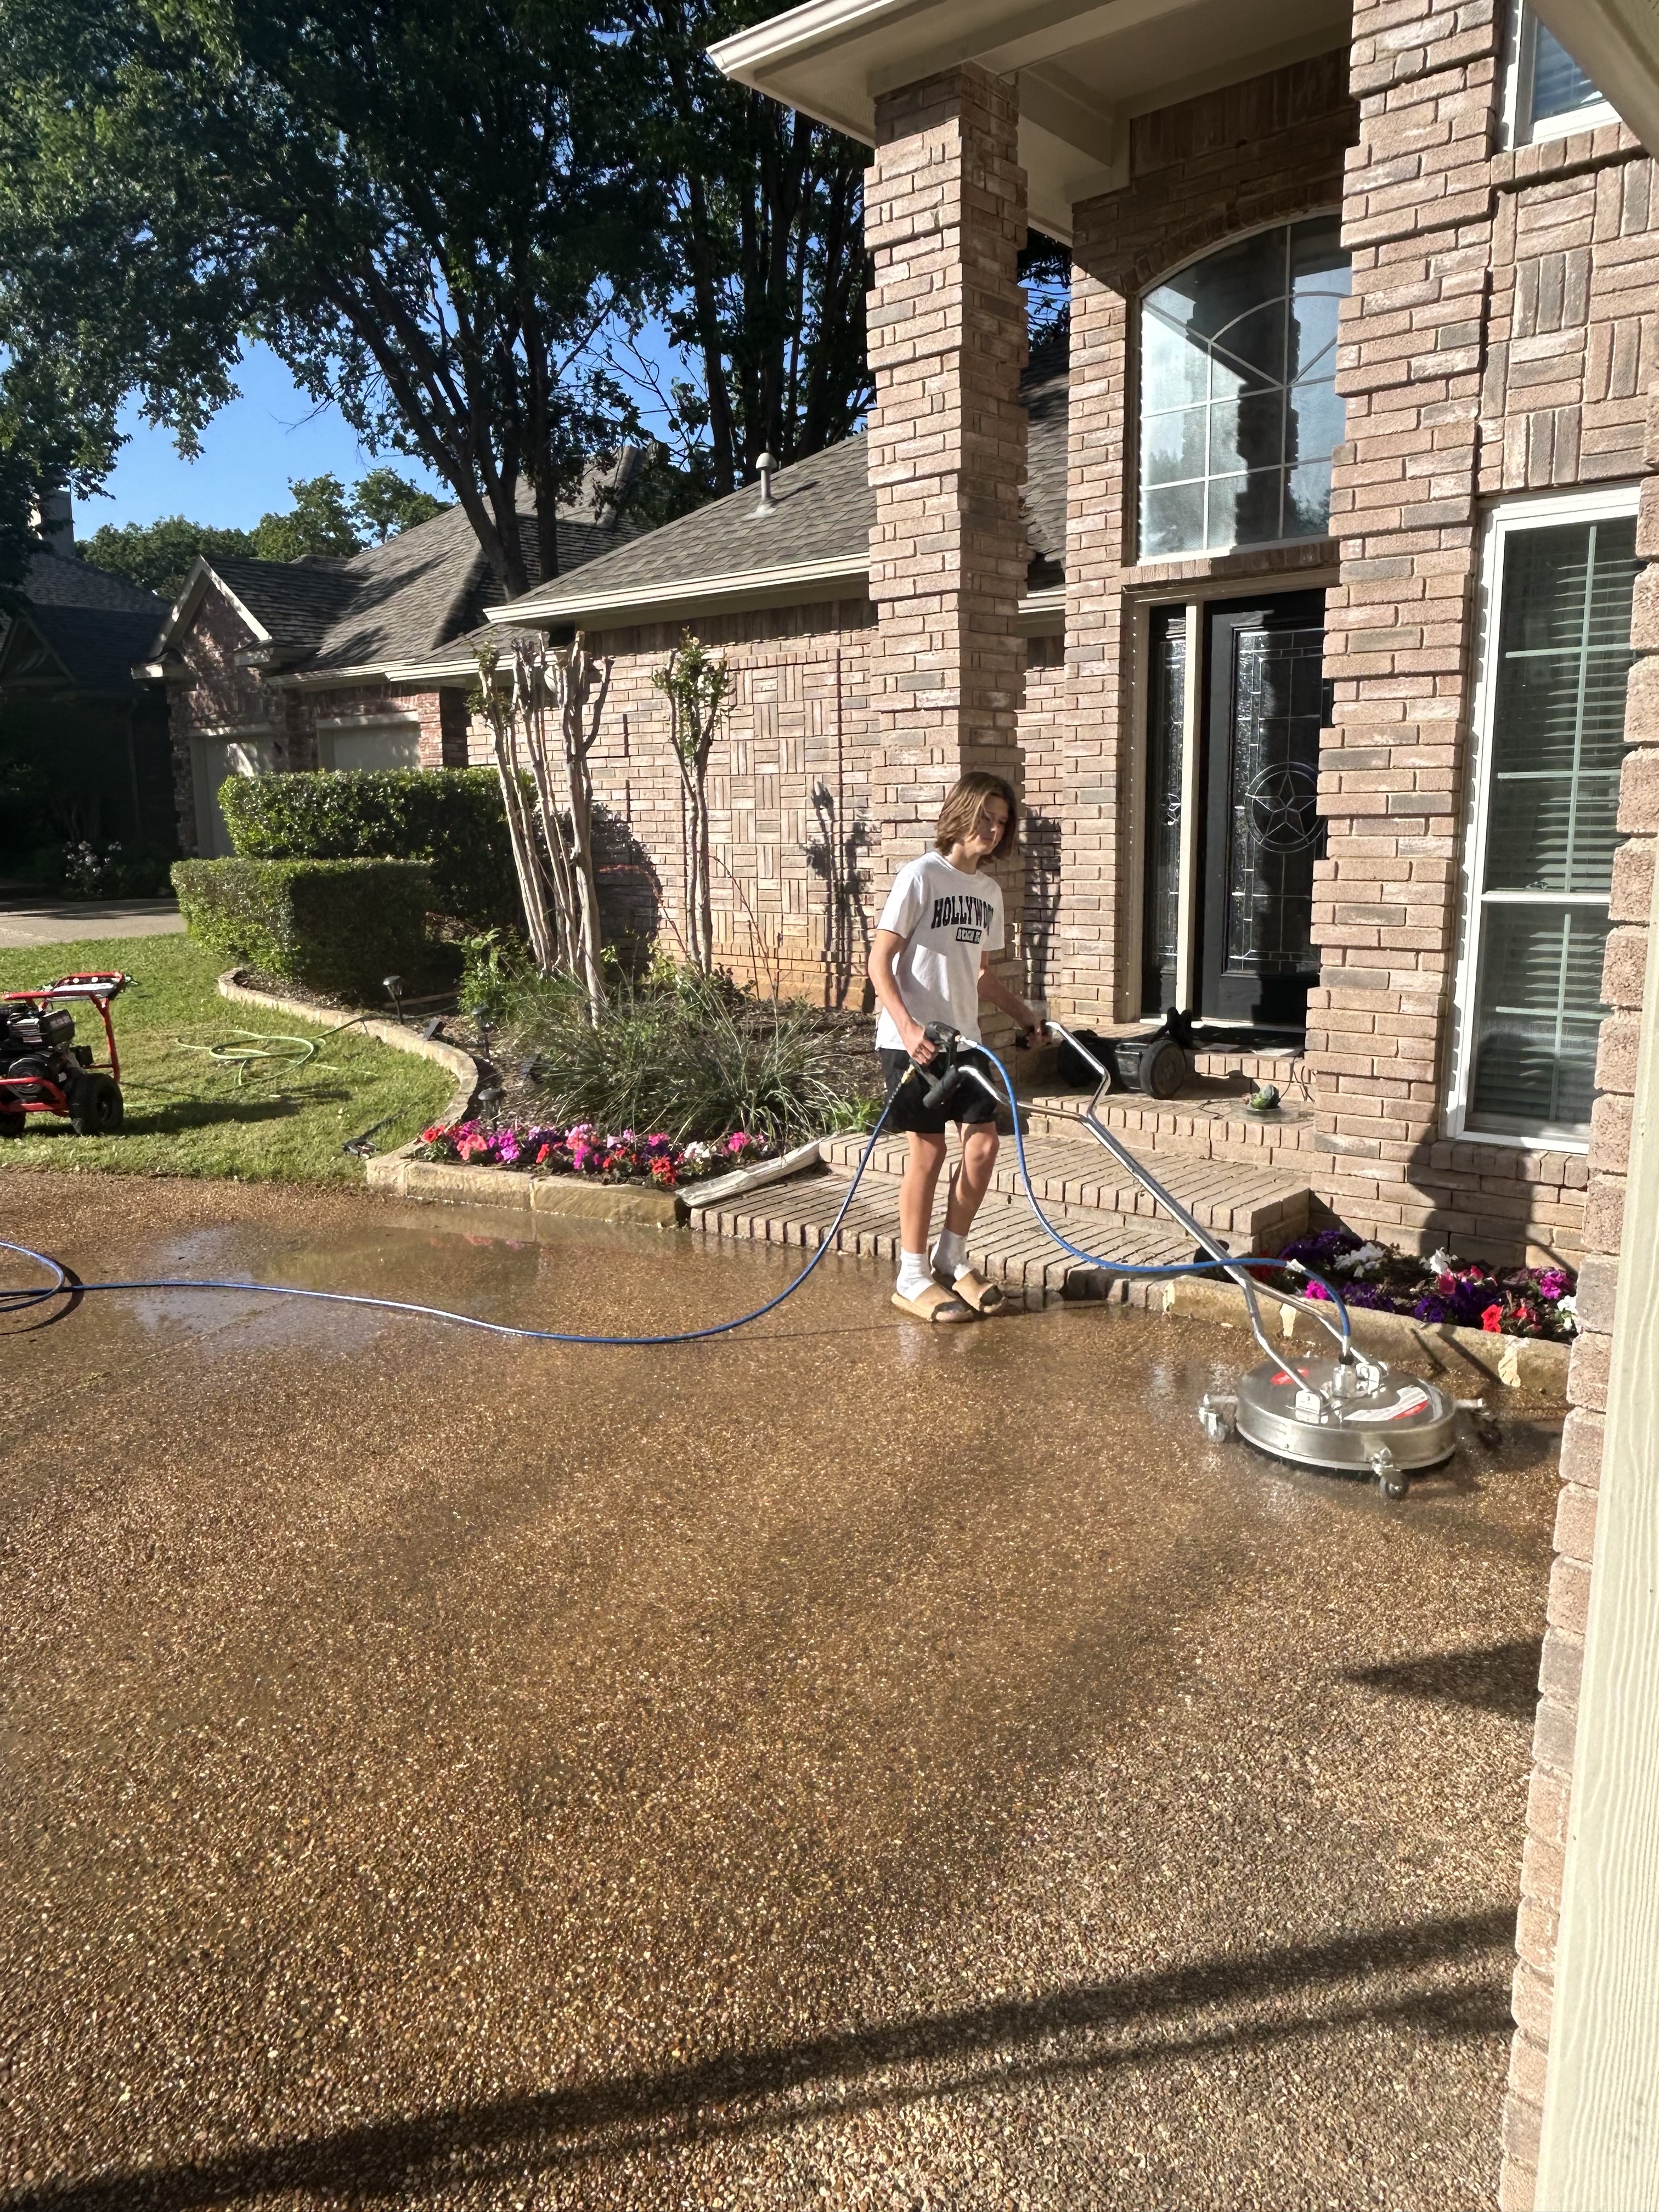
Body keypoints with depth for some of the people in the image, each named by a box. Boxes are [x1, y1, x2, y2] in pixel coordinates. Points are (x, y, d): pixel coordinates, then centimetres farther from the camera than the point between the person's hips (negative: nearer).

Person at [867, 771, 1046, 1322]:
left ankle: (951, 1261, 20)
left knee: (983, 1145, 2)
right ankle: (913, 1280, 10)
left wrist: (1022, 1012, 10)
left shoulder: (989, 891, 13)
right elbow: (879, 962, -13)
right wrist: (907, 1028, -23)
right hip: (911, 1041, -7)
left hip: (964, 1041, 7)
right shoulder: (921, 875, -9)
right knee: (929, 1151, -4)